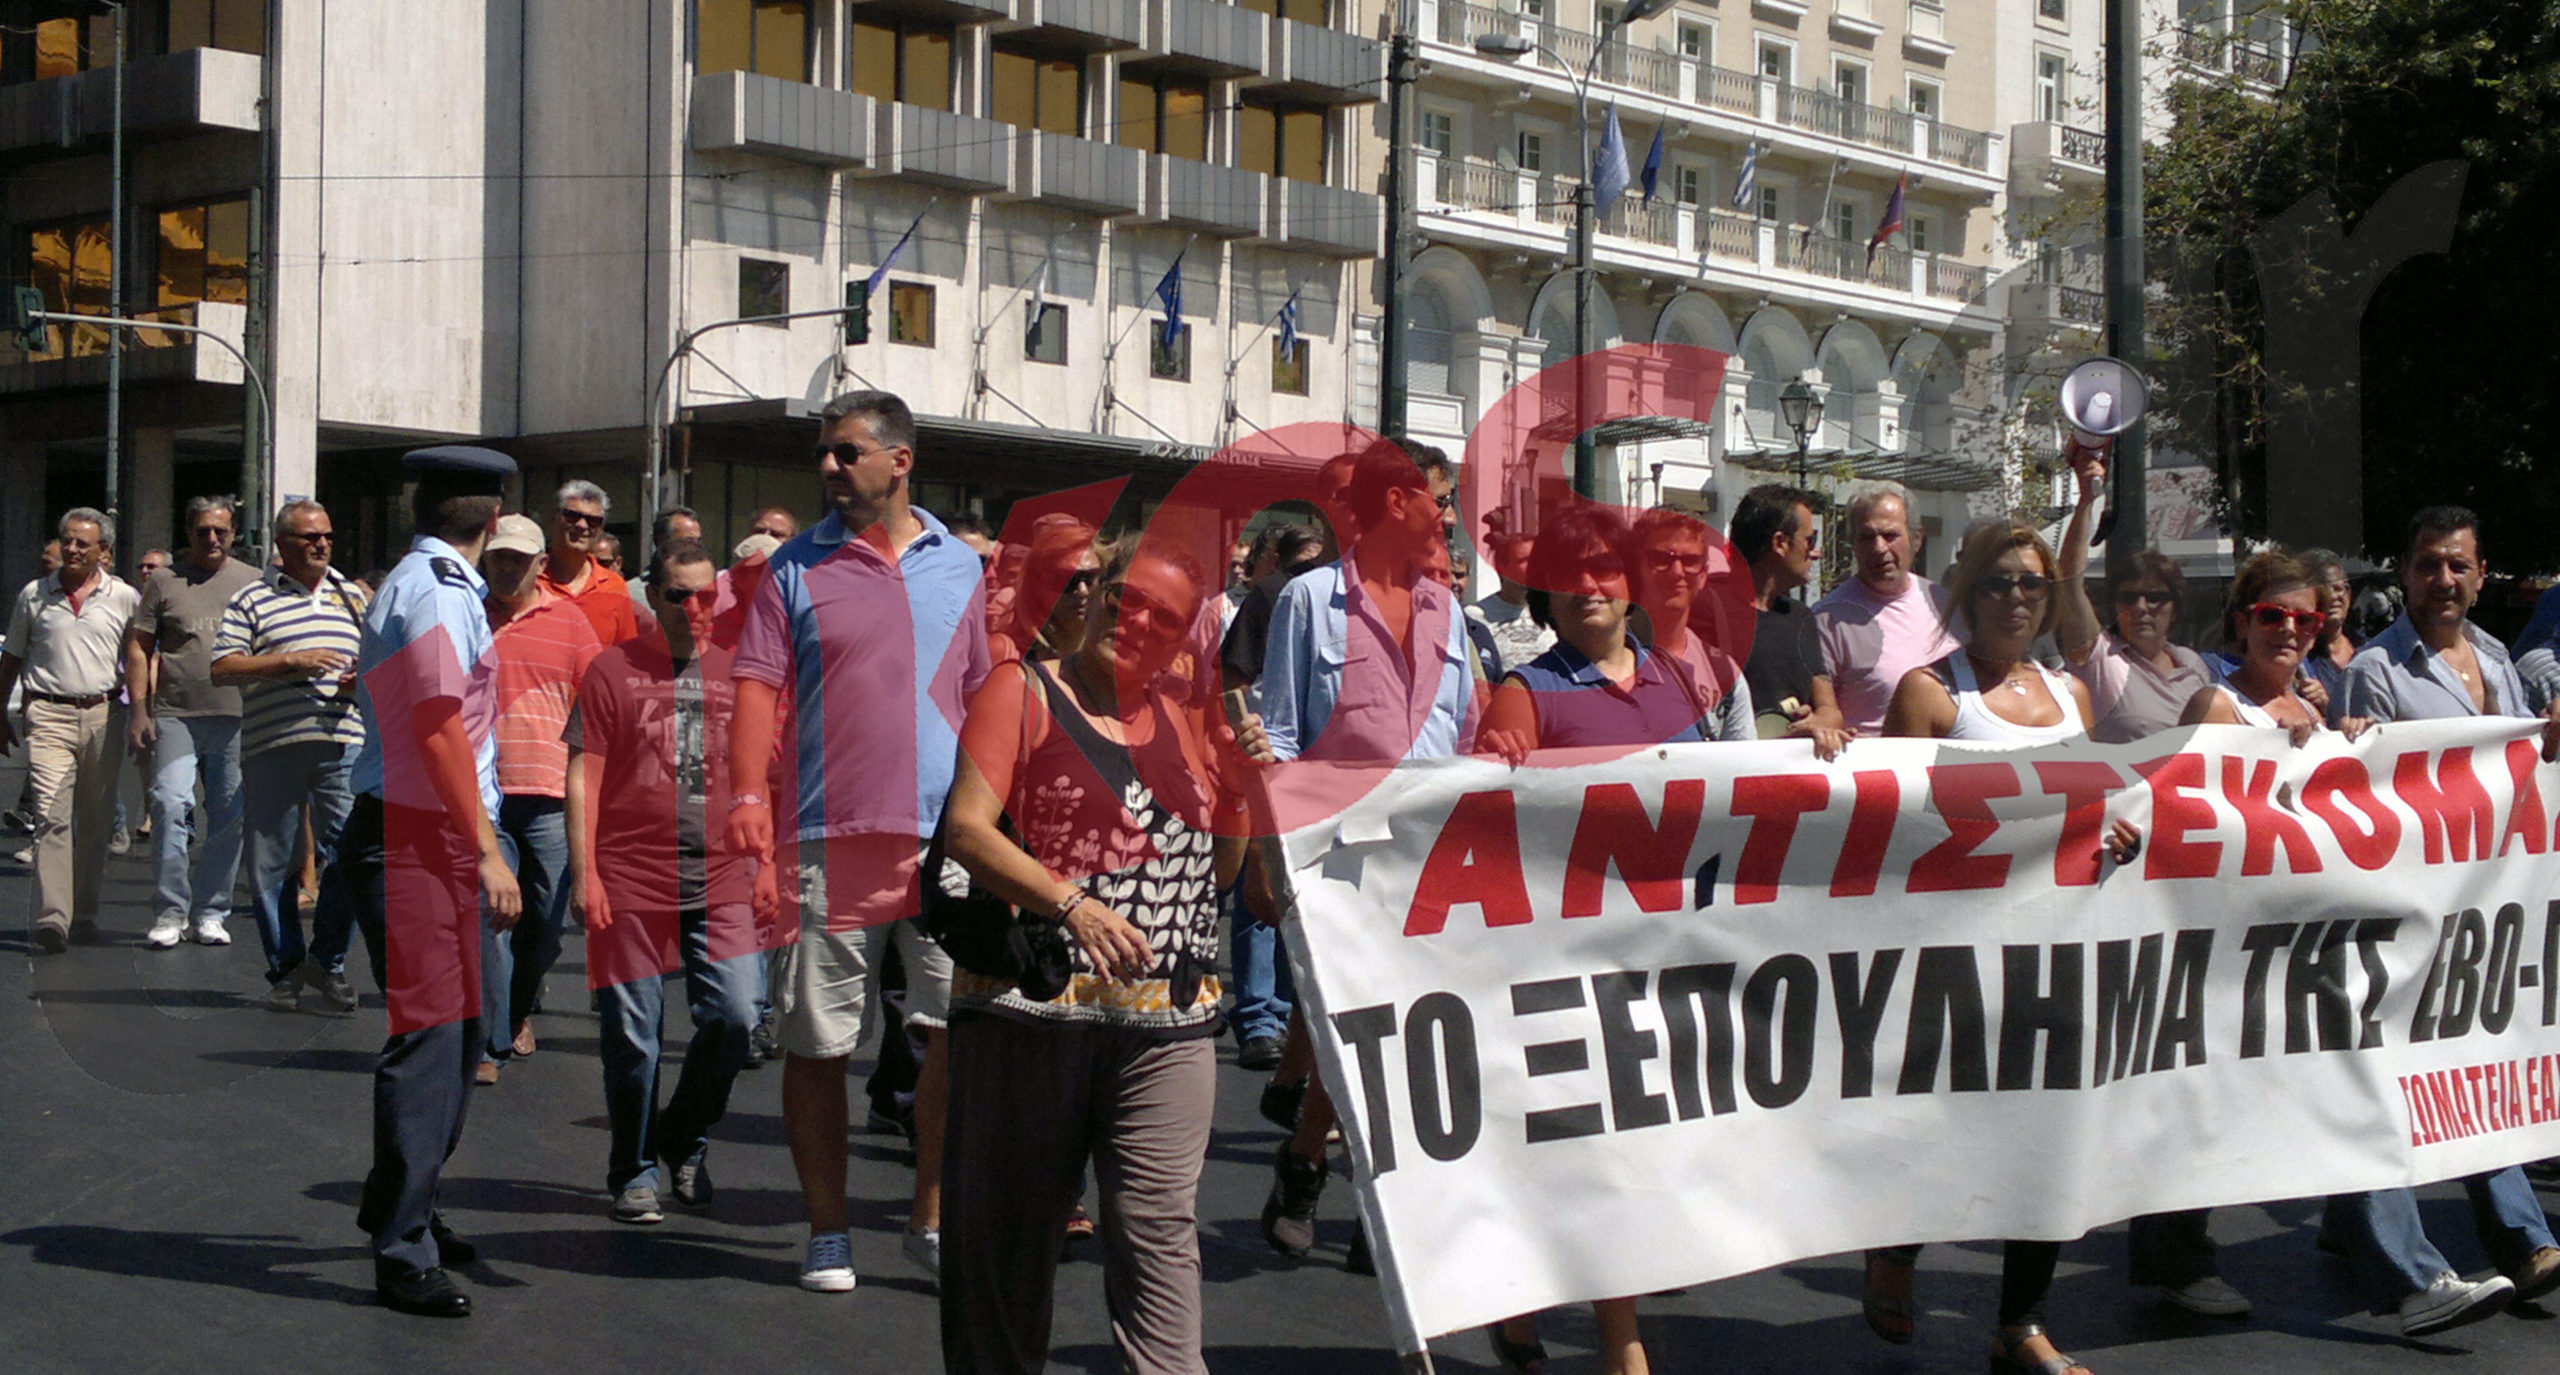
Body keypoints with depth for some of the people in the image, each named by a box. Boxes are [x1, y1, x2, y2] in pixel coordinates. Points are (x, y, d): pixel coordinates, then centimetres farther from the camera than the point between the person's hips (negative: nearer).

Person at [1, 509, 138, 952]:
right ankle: (52, 916, -22)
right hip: (49, 714, -1)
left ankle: (85, 913, 16)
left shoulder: (124, 597, 7)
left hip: (103, 715, 1)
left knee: (95, 821, 6)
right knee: (52, 816, -13)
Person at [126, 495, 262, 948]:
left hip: (237, 717, 2)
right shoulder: (164, 583, 8)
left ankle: (210, 911, 12)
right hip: (175, 715, -2)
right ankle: (171, 911, -6)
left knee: (229, 818, 3)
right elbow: (138, 649, 7)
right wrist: (138, 709, -2)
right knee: (170, 805, -13)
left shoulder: (252, 582, 12)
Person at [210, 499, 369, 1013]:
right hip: (272, 745, -2)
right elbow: (222, 668, -1)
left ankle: (329, 960, 10)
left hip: (344, 744, 2)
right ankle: (286, 969, 14)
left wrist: (365, 679, 2)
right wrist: (289, 663, -11)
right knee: (272, 864, 2)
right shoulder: (253, 600, 7)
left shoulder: (353, 598, 18)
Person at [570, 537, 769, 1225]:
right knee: (632, 1034, 2)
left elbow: (763, 776, 16)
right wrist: (584, 873, -6)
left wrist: (767, 864, 10)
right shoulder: (613, 670, 2)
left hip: (723, 883, 2)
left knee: (734, 1018, -6)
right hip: (631, 882, -2)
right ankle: (634, 1173, 19)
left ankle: (684, 1141, 19)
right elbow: (583, 776, 0)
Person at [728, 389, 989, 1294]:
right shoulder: (798, 567, 5)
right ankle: (827, 1233, 16)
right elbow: (758, 684, -3)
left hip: (947, 838, 2)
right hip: (832, 837, -1)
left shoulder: (958, 566, 11)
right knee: (817, 1042, 3)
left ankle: (931, 1220, 15)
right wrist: (746, 791, -17)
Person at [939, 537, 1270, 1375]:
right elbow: (966, 830, -9)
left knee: (1160, 1226, -5)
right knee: (1008, 1225, 7)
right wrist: (1070, 903, -21)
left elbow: (1219, 869, 22)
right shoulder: (1024, 692, 3)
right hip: (1030, 1009, -3)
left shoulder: (1183, 720, 16)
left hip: (1166, 1023, 3)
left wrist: (1247, 785, 4)